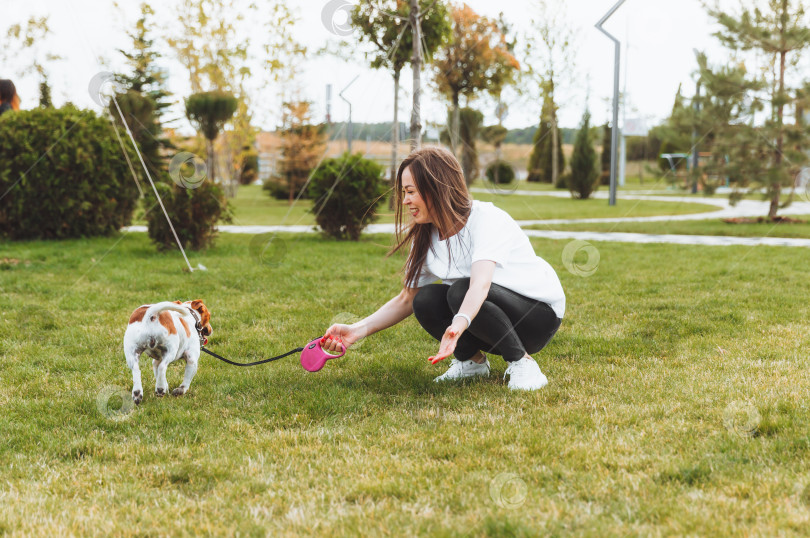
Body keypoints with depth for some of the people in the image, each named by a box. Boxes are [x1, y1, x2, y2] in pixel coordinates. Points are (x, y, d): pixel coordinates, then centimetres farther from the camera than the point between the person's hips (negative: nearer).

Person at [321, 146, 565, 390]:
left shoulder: (486, 218, -22)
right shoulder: (426, 238, 0)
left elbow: (480, 283, -39)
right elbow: (407, 299, 3)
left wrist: (459, 324, -58)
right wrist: (357, 331, -11)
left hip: (540, 313, -6)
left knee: (461, 291, -31)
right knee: (426, 300, -20)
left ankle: (523, 362, -14)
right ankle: (473, 361, 4)